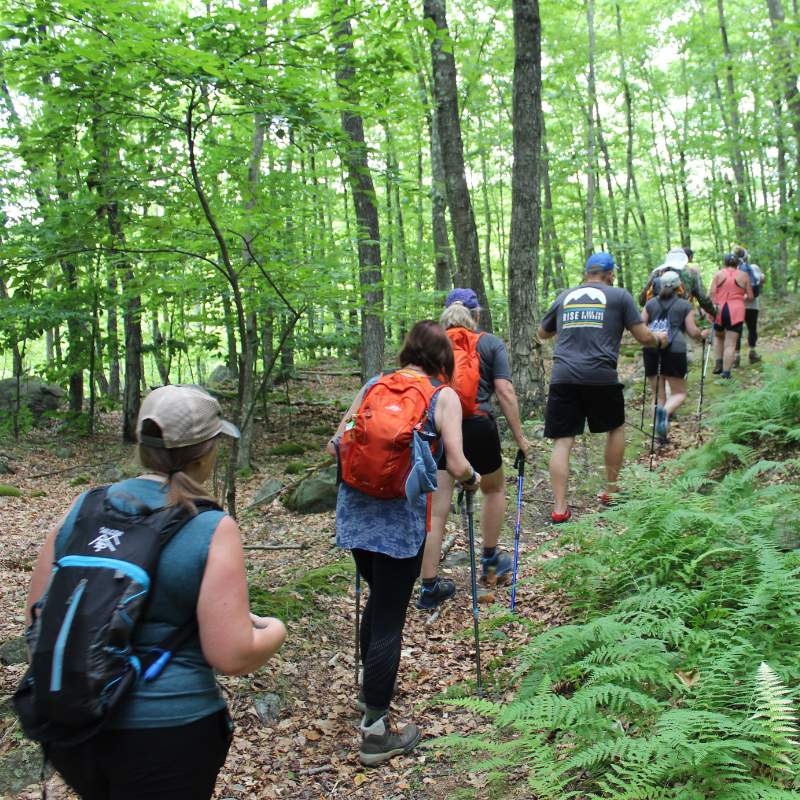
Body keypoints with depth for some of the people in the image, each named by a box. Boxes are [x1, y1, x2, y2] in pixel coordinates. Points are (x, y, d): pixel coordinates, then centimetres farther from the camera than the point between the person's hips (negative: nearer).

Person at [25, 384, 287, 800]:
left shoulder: (82, 509, -2)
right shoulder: (213, 530, -15)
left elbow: (39, 622, 5)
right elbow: (232, 656, -17)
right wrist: (274, 631, 3)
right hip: (166, 728, -5)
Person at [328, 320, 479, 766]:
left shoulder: (373, 386, 9)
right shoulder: (444, 397, -3)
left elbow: (335, 448, 9)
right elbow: (457, 466, -9)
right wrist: (473, 480, 12)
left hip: (355, 509, 6)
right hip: (401, 518, -5)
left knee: (380, 601, 26)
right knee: (389, 618, 3)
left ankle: (373, 689, 45)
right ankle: (375, 732, 11)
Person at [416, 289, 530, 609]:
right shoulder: (490, 343, 8)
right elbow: (505, 392, -1)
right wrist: (520, 437, 3)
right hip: (477, 425, -1)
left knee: (435, 509, 4)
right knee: (494, 489, 26)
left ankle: (429, 586, 7)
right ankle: (490, 559, 39)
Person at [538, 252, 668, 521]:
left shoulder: (564, 297, 17)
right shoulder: (620, 296, 8)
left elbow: (542, 333, 30)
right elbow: (643, 337, 7)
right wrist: (659, 339, 29)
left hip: (563, 376, 2)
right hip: (601, 376, -2)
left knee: (562, 442, 4)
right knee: (616, 428, 23)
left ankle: (560, 508, -2)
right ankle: (610, 490, 30)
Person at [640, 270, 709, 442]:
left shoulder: (650, 304, 15)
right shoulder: (685, 305, 9)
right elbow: (693, 332, 4)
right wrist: (702, 335, 26)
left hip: (651, 349, 3)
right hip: (674, 350, -2)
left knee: (658, 394, 12)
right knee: (679, 392, 9)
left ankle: (661, 433, 9)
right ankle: (665, 411, -24)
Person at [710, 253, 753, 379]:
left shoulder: (718, 274, 6)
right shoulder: (744, 276, 7)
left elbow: (712, 293, -5)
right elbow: (750, 297, 8)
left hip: (720, 310, 1)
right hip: (736, 311, -1)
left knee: (718, 336, 25)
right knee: (731, 344, 0)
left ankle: (718, 364, 16)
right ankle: (726, 372, -3)